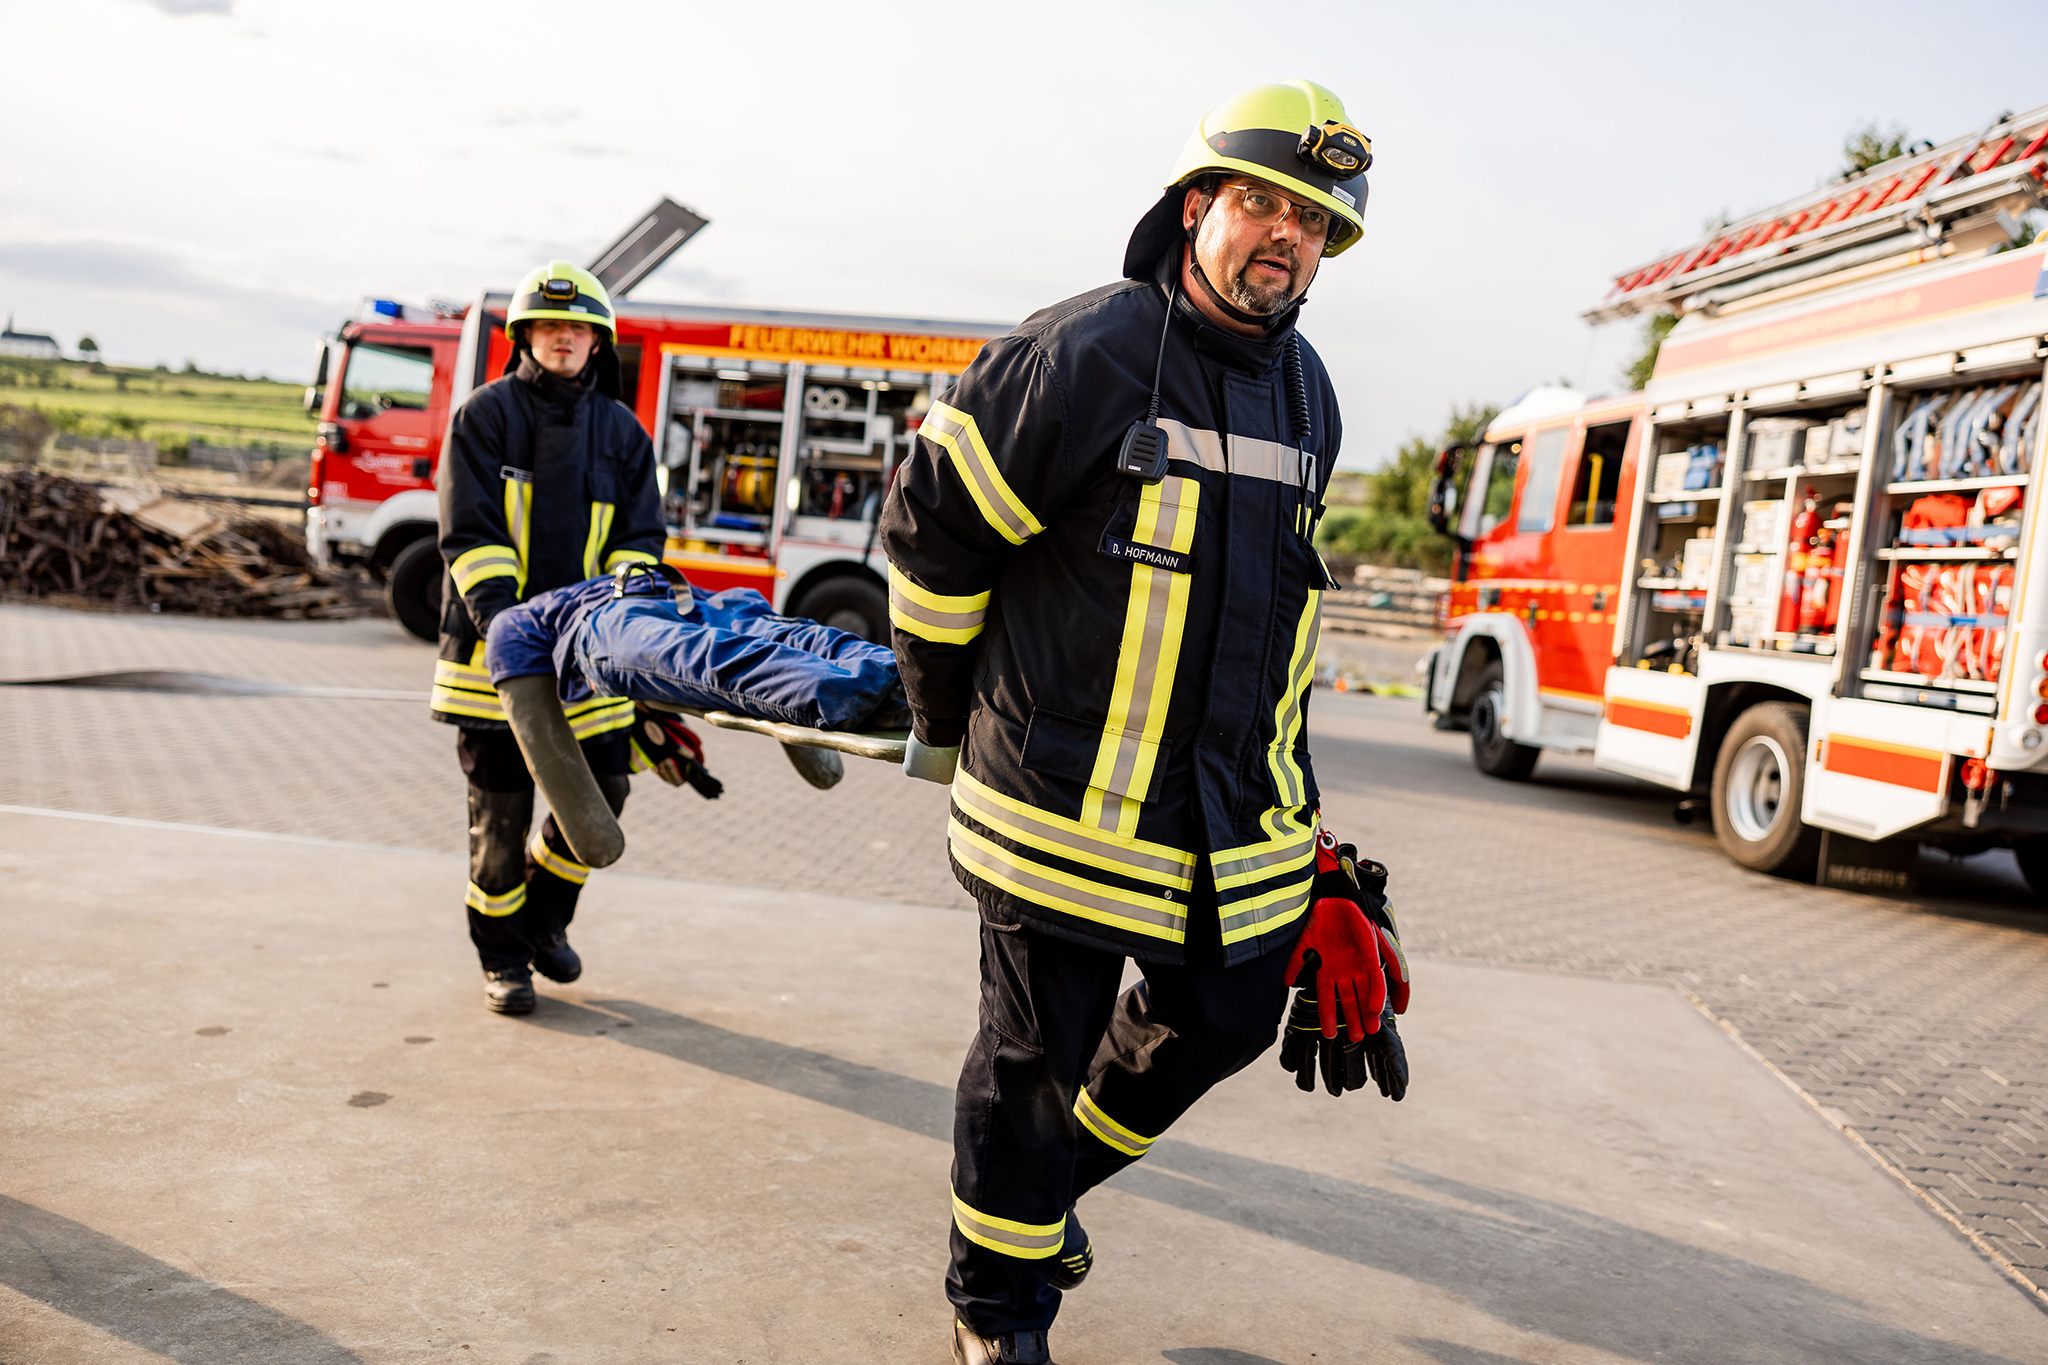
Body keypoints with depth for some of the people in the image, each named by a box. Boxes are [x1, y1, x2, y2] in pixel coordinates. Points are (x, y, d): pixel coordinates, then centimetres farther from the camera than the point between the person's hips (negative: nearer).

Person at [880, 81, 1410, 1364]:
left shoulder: (1308, 398, 10)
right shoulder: (1086, 355, -14)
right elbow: (934, 525, -8)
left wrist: (1293, 804, 19)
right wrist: (943, 714, 3)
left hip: (1237, 813, 7)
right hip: (1067, 799, -7)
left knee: (1223, 1018, 16)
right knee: (1036, 1051, 5)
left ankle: (1053, 1173, 44)